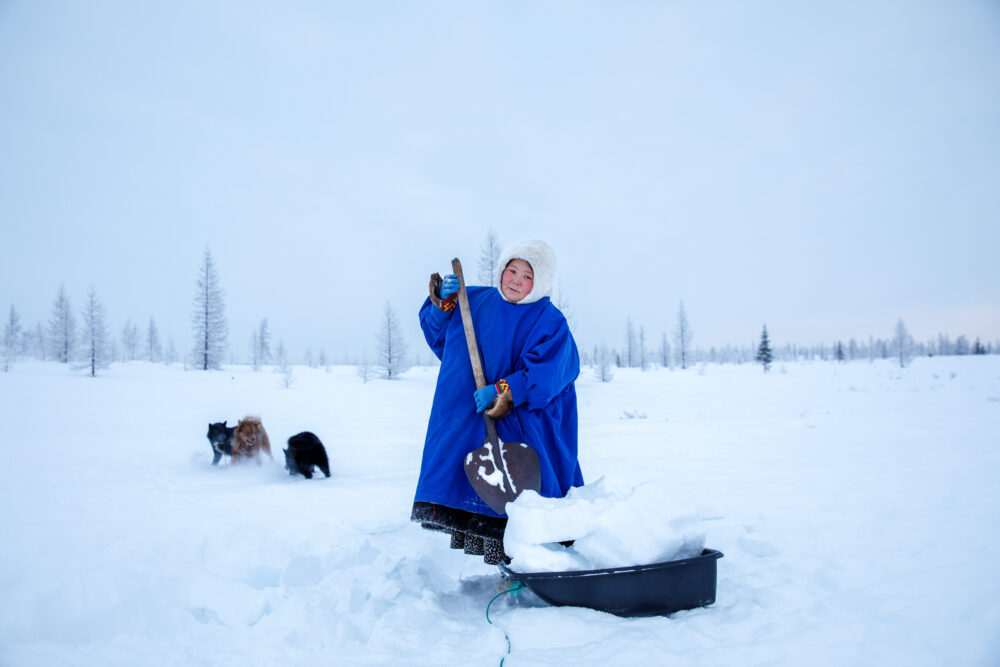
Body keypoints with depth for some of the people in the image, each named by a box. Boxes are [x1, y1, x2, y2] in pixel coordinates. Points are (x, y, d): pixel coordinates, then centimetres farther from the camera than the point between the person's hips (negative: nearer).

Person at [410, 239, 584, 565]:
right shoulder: (475, 301, 8)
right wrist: (443, 304, 1)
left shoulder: (550, 322, -7)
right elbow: (438, 336, 19)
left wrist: (505, 391, -28)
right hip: (463, 425, 5)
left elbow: (544, 374, -19)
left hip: (519, 427, -5)